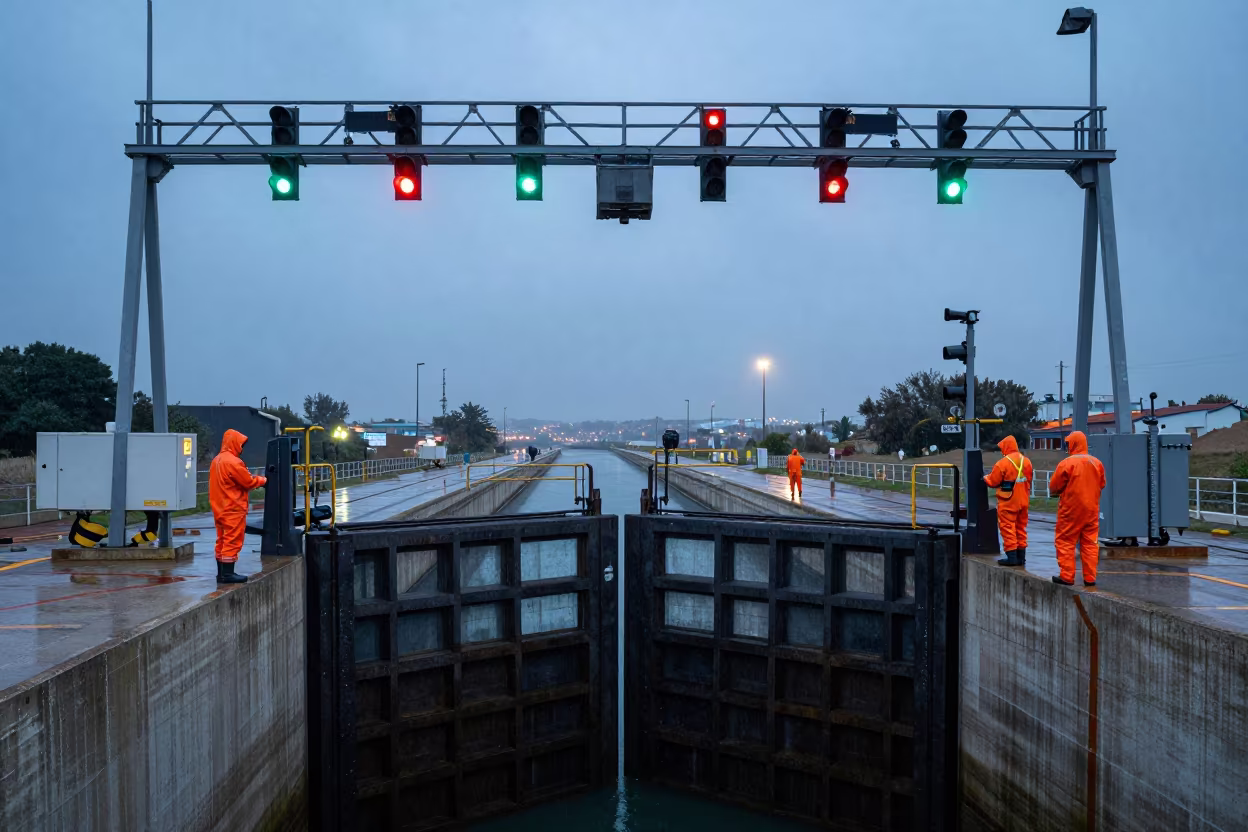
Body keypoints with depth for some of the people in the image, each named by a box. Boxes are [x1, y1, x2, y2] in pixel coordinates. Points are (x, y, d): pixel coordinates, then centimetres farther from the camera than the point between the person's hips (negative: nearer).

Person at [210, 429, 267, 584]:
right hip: (233, 509, -9)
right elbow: (249, 482, -12)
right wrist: (263, 480, 5)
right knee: (233, 541, -6)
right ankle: (227, 574, -5)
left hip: (220, 508, 9)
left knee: (223, 541, 13)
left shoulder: (217, 460, 12)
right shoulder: (233, 462, -18)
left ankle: (221, 572, 16)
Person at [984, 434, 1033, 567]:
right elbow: (1029, 481, 10)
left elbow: (993, 482, -9)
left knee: (1007, 527, 0)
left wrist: (985, 478, 10)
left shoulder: (1002, 463, -16)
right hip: (1023, 501, 6)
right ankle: (1021, 557, 19)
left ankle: (1011, 556, -3)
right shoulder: (1026, 461, 3)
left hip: (1008, 502, -6)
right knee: (1021, 527, 15)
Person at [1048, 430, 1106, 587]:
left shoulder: (1066, 463, -14)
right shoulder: (1097, 463, 0)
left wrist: (1060, 492, 14)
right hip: (1091, 509, 5)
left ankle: (1067, 576, 2)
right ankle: (1090, 577, 10)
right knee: (1090, 543, 9)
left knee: (1065, 542, 4)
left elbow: (1053, 487, -7)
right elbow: (1102, 485, 11)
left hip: (1071, 509, -4)